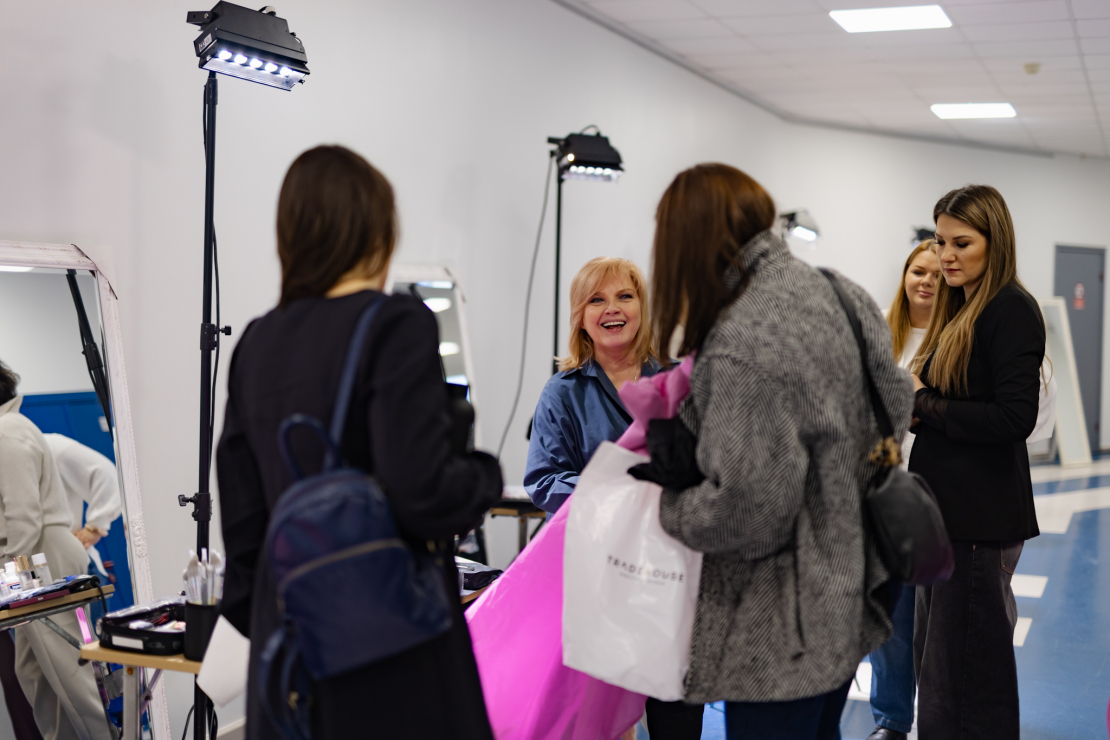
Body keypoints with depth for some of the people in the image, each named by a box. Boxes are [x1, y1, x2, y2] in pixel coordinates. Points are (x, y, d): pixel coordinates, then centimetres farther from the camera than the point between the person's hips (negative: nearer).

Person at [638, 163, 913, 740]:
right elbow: (895, 403, 13)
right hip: (848, 599, 9)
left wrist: (671, 507, -9)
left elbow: (745, 508, -27)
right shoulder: (842, 293, 1)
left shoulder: (743, 347, -27)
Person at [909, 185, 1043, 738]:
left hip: (980, 520, -9)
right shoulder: (959, 310, 15)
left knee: (967, 675, -1)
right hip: (946, 511, 10)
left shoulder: (1011, 309, -12)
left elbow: (1014, 419, -22)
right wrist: (912, 406, 2)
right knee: (934, 662, 18)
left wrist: (924, 403, -13)